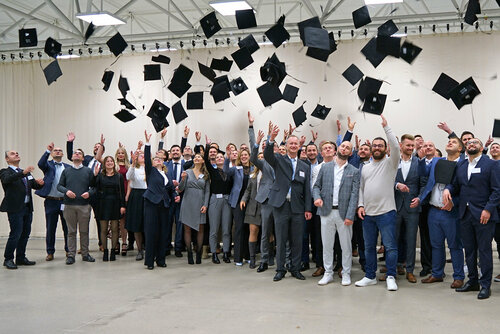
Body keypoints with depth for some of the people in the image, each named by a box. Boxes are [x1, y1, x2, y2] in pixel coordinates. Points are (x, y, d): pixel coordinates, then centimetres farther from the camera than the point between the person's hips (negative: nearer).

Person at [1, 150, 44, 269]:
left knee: (25, 234, 9)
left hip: (27, 207, 7)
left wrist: (40, 183, -8)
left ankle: (21, 258, 19)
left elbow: (35, 186, 17)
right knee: (15, 234, -8)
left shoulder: (26, 172, 19)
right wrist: (23, 173, -39)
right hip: (15, 208, -7)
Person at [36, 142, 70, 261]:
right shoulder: (48, 165, 4)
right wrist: (48, 150, -27)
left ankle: (68, 250, 21)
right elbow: (40, 164, -19)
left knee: (67, 228, 9)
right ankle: (50, 252, 14)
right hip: (51, 201, -1)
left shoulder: (68, 167, 11)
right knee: (50, 228, 5)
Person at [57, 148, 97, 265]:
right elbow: (59, 185, 9)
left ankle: (85, 254, 13)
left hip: (84, 205, 0)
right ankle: (71, 255, 8)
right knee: (71, 231, 4)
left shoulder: (88, 171, 7)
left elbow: (94, 186, 6)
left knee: (84, 231, 5)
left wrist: (89, 193, -13)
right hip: (69, 205, 1)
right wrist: (66, 191, -10)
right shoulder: (66, 171, 11)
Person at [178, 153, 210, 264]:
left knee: (200, 229, 1)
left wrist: (205, 205, -4)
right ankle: (189, 254, 5)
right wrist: (183, 179, -18)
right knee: (187, 229, -1)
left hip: (200, 204, 1)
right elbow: (181, 189, 1)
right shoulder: (188, 172, 5)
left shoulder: (206, 175, 8)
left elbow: (207, 191, 7)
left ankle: (198, 254, 8)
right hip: (188, 203, -1)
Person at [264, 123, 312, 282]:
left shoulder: (305, 167, 12)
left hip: (298, 207, 2)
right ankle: (280, 270, 13)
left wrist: (308, 209, 3)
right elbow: (267, 155, -16)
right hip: (281, 205, -2)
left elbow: (307, 189, 9)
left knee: (297, 240, 6)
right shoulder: (279, 160, 6)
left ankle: (295, 269, 18)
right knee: (281, 240, 3)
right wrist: (271, 139, -33)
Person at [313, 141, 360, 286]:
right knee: (327, 245, 8)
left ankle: (346, 274, 17)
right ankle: (328, 273, 19)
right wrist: (317, 197, -10)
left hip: (344, 213, -1)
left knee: (346, 245, 4)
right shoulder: (325, 167, 9)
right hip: (326, 212, 2)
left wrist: (350, 215, -12)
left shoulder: (354, 171, 4)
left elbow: (354, 195, -3)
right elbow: (316, 186, 13)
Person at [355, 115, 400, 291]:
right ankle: (370, 276, 21)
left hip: (386, 212, -5)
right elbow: (361, 188, 16)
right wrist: (360, 205, 3)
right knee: (369, 247, 12)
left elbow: (395, 146, -17)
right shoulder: (365, 167, 16)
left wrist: (386, 126, -17)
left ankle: (391, 277, 4)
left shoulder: (390, 163, 1)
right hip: (367, 213, 5)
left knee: (390, 246, -4)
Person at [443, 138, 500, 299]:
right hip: (465, 214, 5)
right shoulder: (460, 165, 15)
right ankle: (472, 281, 23)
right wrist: (447, 189, -8)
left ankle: (485, 285, 7)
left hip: (483, 215, -5)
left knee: (484, 250, -1)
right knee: (469, 250, 12)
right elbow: (456, 185, 15)